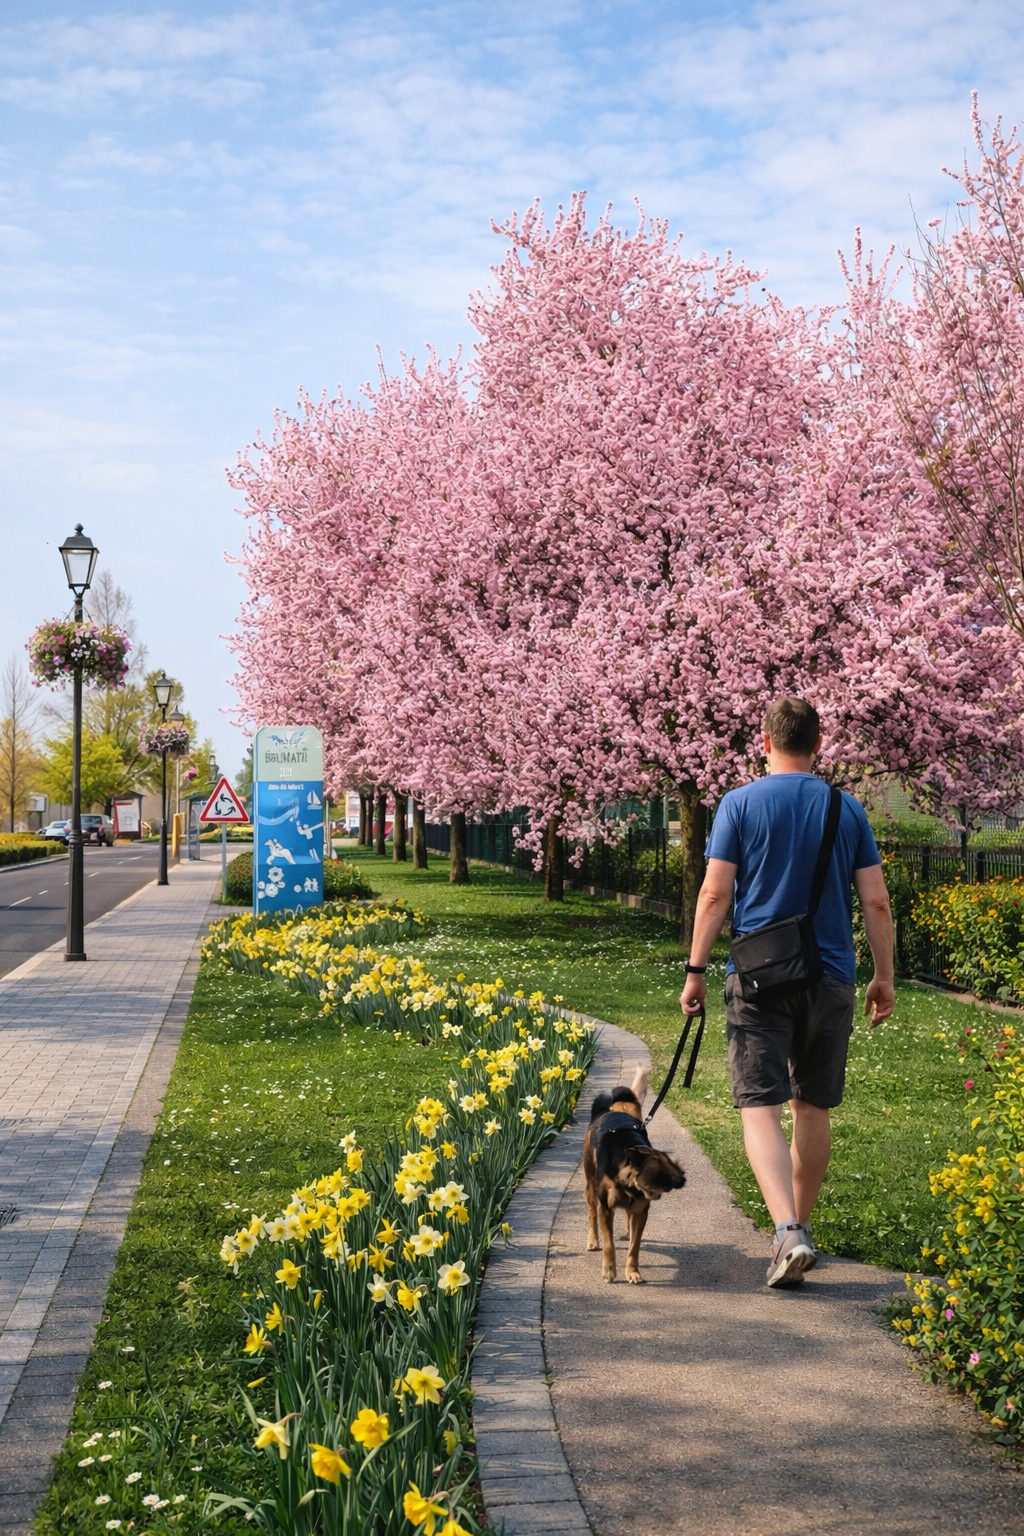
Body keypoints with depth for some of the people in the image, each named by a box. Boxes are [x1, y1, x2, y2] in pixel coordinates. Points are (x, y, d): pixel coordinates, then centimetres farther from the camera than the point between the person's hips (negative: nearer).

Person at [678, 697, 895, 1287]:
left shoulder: (741, 803, -3)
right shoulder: (849, 810, 4)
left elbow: (715, 893, -8)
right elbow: (876, 902, 3)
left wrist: (696, 969, -1)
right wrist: (885, 978, 11)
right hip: (831, 979, 3)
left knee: (761, 1107, -5)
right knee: (813, 1108, 15)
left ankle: (787, 1231, -23)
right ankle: (801, 1225, 26)